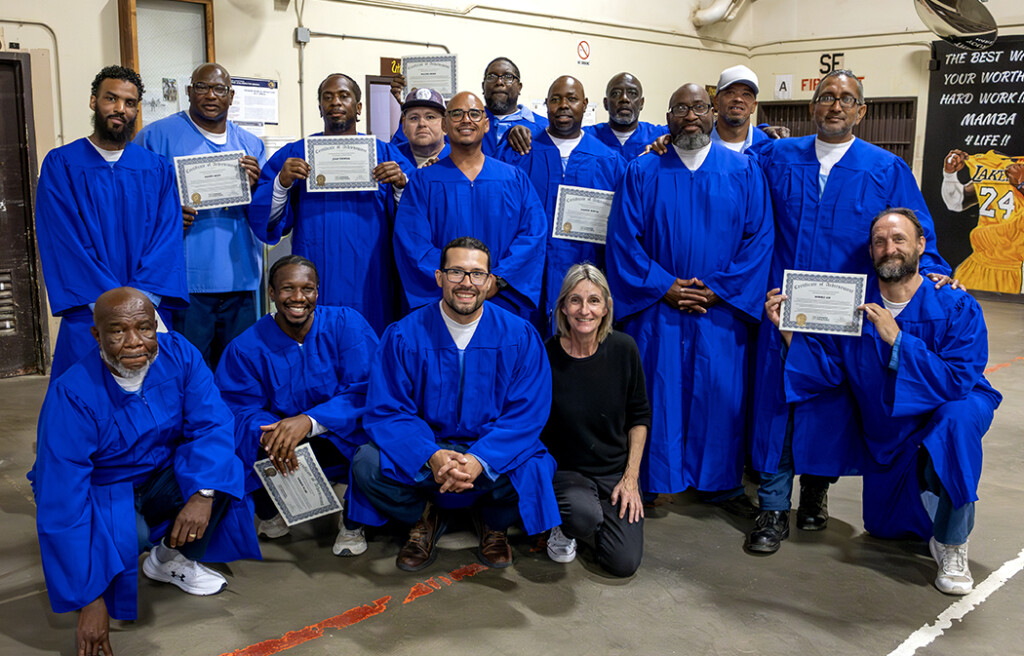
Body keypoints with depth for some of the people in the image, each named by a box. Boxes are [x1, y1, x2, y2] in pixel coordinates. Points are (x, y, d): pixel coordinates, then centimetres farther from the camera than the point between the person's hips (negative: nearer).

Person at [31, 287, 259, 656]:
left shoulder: (178, 354, -16)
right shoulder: (72, 395, -28)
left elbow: (212, 424, -19)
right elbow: (61, 506, -29)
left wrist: (203, 493, -38)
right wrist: (89, 601, -30)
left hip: (161, 480, 4)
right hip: (103, 494, -4)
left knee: (222, 467, -23)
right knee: (125, 536, -34)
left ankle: (171, 560, 1)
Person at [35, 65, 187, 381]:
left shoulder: (158, 169, 11)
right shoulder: (60, 164, 4)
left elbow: (168, 239, 1)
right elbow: (63, 242, -5)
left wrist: (142, 301, -14)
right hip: (87, 319, -1)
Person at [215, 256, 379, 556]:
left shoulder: (346, 323, -10)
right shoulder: (245, 348, -5)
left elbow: (365, 390, -18)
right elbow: (242, 410, -10)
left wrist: (309, 421, -34)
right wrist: (269, 435, -35)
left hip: (341, 440, -1)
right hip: (285, 454, 1)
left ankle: (353, 522, -3)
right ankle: (270, 514, 8)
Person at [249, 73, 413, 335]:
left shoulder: (385, 154, 10)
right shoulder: (293, 154, 11)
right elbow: (264, 216, 3)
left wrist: (401, 184, -16)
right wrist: (282, 183, -14)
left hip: (367, 282, 0)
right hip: (314, 281, 0)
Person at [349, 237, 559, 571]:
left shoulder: (520, 337, -6)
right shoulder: (403, 336, -6)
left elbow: (527, 414, -11)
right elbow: (385, 411, -9)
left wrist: (480, 460, -28)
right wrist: (432, 456, -29)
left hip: (492, 453, 0)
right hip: (424, 448, 1)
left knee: (532, 469, -32)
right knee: (367, 465, -26)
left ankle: (495, 524, 7)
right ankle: (424, 519, 8)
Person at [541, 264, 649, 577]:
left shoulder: (623, 349, -8)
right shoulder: (546, 357, -16)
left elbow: (640, 416, 3)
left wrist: (631, 476, -3)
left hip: (616, 469, 3)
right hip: (565, 469, -2)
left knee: (624, 563, -10)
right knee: (584, 516, -35)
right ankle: (564, 527, 3)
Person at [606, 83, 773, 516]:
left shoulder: (744, 172, 5)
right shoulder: (642, 173, 3)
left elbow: (759, 238, 0)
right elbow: (623, 239, -1)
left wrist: (720, 290, -9)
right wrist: (662, 287, -10)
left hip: (721, 308, 1)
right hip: (656, 308, 0)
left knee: (721, 395, 6)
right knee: (656, 394, 2)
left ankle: (721, 484, 23)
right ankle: (649, 482, 18)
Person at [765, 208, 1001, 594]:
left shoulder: (957, 309, -20)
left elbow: (958, 381, -31)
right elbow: (825, 371, -12)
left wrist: (896, 339, -37)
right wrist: (789, 329, -26)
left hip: (954, 410, -4)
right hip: (889, 434, 4)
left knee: (957, 417, -41)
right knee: (884, 527, 13)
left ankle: (952, 546, -22)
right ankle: (928, 487, 48)